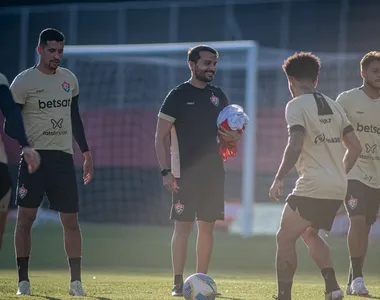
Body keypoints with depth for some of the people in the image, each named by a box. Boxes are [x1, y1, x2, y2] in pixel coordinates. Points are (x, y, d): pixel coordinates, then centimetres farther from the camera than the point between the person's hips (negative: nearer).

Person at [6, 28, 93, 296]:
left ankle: (76, 281, 5)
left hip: (63, 156, 4)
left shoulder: (69, 79, 12)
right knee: (26, 216, -5)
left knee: (71, 220, 1)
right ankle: (23, 281, 2)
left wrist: (86, 153, 17)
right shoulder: (24, 82, -5)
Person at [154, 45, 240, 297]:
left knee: (207, 227, 7)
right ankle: (178, 283, -5)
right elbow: (161, 136, -6)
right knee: (183, 226, -8)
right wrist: (166, 171, -15)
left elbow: (228, 132, 20)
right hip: (186, 173, -5)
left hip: (213, 172, 5)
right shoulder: (178, 95, -5)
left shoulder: (218, 96, 11)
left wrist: (234, 136, -5)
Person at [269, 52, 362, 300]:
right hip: (338, 189, 8)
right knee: (309, 233, 24)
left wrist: (279, 179, -15)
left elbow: (295, 145, -19)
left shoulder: (296, 105, -6)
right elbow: (355, 147, 15)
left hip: (312, 187, -8)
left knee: (285, 237, 5)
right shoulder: (333, 106, 16)